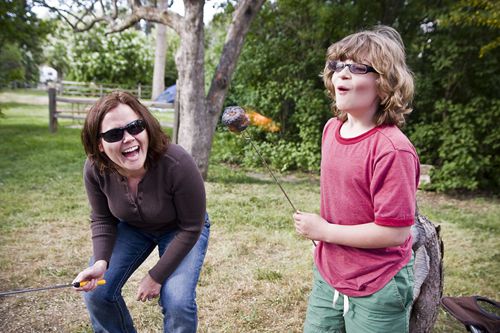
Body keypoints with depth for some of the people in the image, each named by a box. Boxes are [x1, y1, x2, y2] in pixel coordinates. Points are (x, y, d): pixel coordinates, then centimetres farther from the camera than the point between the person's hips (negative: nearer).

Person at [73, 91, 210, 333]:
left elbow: (190, 228, -24)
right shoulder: (95, 169, -24)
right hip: (132, 227, 4)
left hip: (180, 229, -3)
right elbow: (102, 220, -6)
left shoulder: (177, 164, -37)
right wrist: (100, 262, -24)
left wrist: (156, 277, -18)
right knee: (97, 292, -6)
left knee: (177, 301, -20)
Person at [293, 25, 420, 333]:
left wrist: (324, 230, -17)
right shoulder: (332, 128, -1)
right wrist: (319, 229, 8)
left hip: (376, 291, -6)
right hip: (327, 275, 7)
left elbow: (395, 232, -23)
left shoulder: (392, 149, -24)